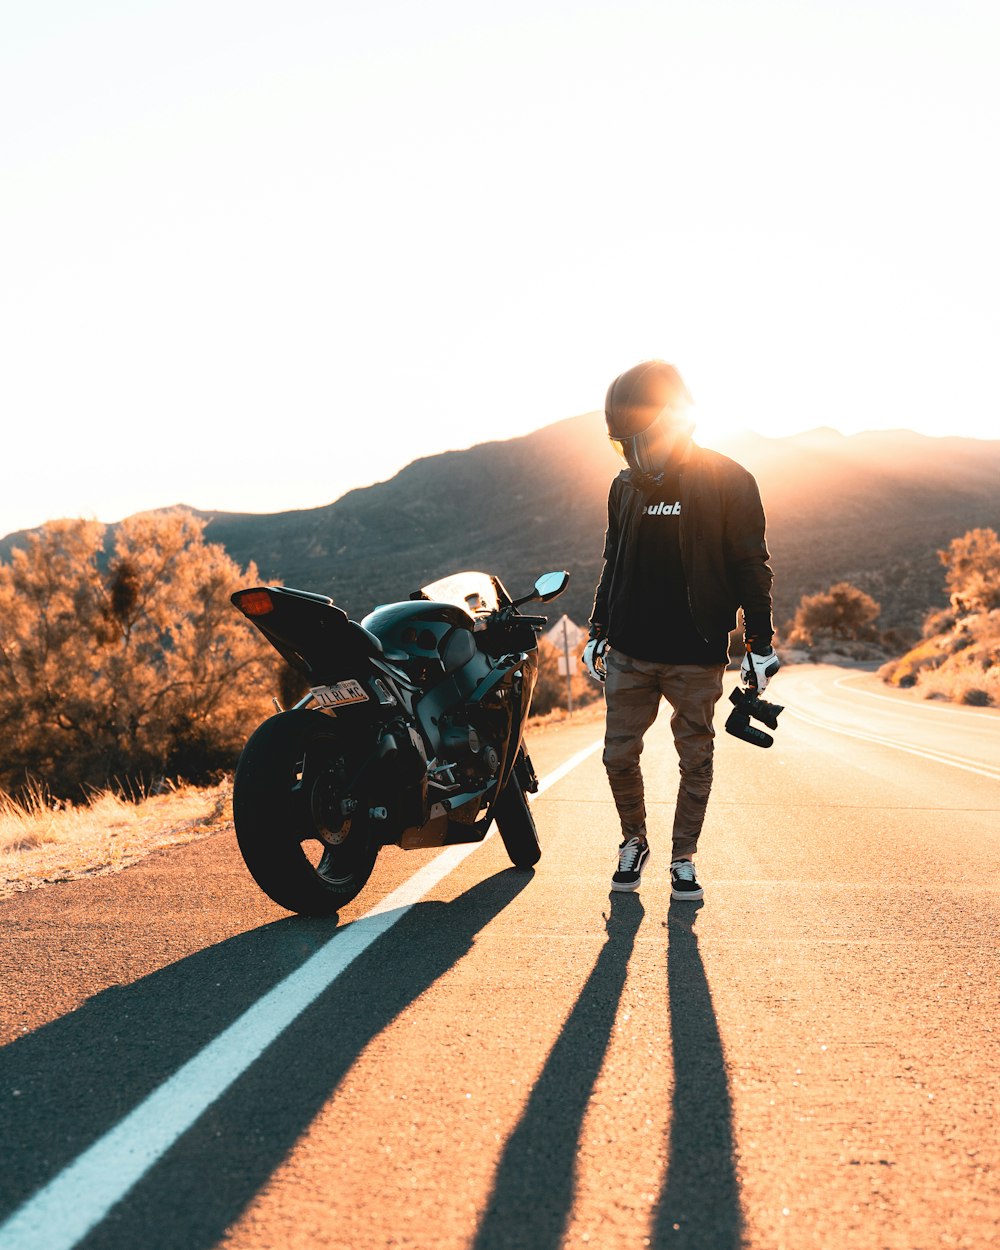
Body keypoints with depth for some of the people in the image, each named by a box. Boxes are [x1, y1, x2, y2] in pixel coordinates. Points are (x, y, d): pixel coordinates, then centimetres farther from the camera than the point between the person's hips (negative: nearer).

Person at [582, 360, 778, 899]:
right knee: (619, 755, 5)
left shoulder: (726, 481, -5)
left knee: (696, 761, 5)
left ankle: (683, 859, 19)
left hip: (696, 657, -4)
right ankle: (633, 843, 25)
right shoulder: (627, 485, 9)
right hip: (629, 653, 4)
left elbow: (751, 567, -3)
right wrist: (598, 631, 17)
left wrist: (760, 642, -5)